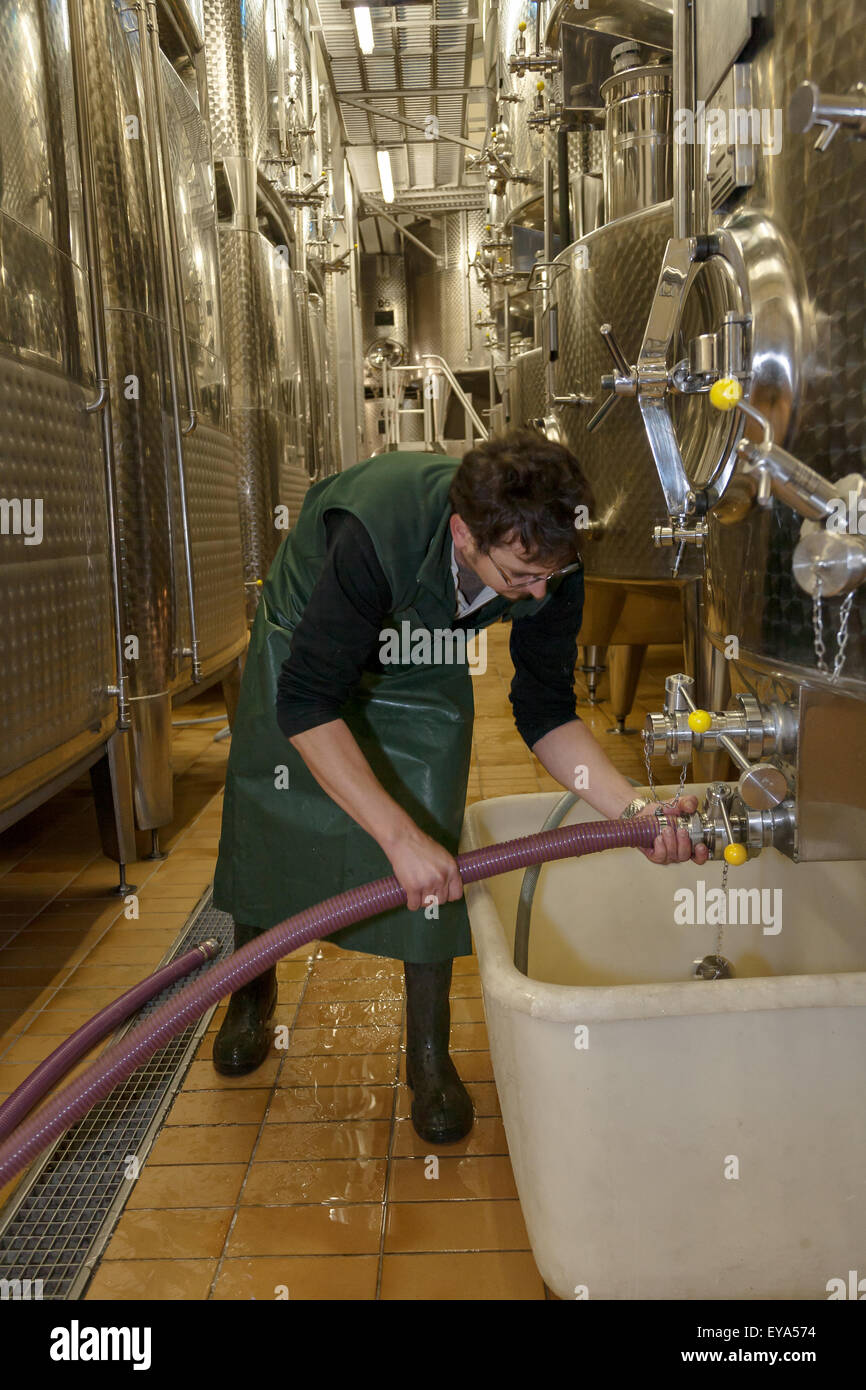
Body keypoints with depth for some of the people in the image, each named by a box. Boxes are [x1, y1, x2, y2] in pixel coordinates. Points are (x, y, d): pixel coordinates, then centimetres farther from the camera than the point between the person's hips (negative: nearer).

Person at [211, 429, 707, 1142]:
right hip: (307, 646, -2)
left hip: (425, 670, 2)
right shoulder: (377, 535, -44)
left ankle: (429, 1055, 7)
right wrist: (400, 837, -46)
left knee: (432, 845, -11)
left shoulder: (550, 565, -29)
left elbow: (546, 713, -19)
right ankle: (253, 995, 33)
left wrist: (634, 808, -34)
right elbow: (306, 703, -42)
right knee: (268, 822, 4)